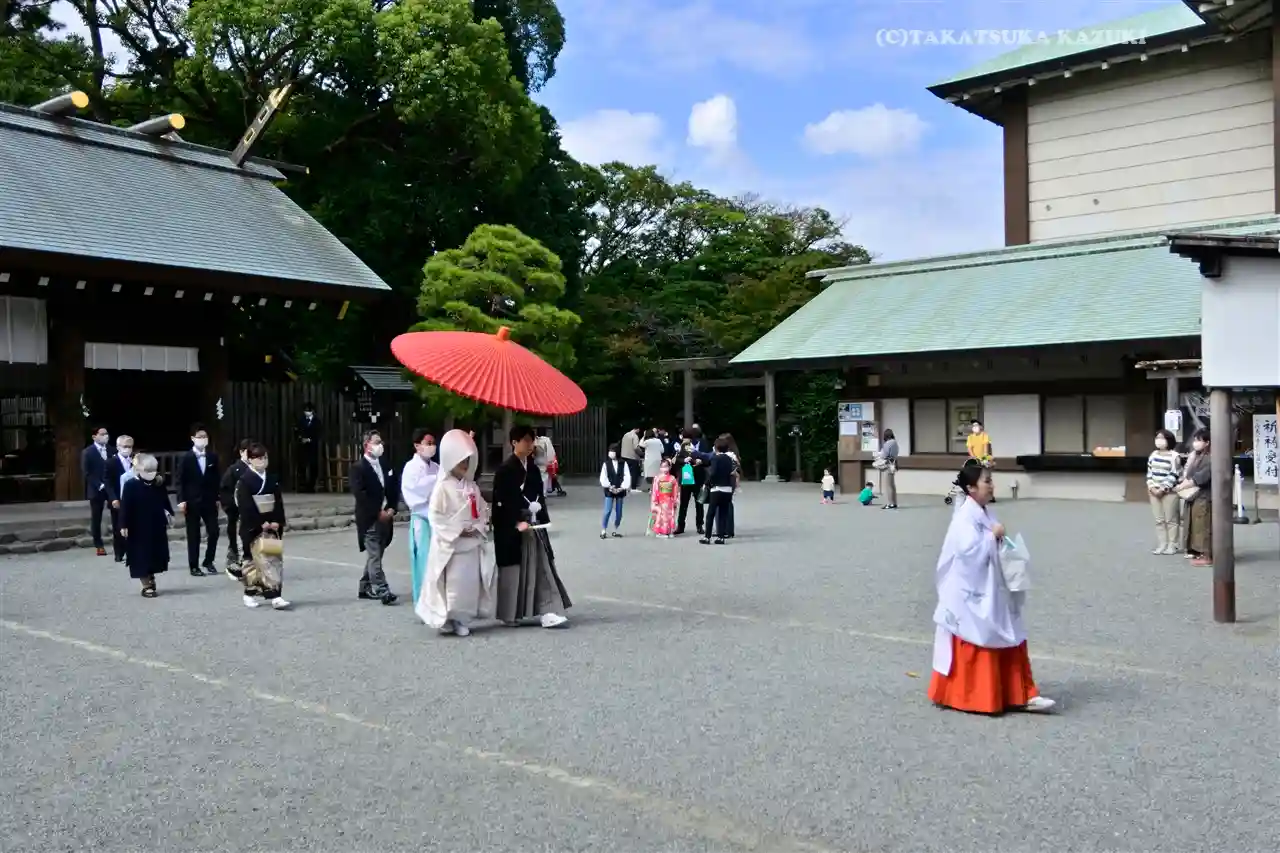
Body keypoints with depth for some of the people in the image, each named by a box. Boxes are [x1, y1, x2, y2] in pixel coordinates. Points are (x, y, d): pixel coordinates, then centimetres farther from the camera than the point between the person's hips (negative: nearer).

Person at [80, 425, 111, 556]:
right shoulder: (87, 452, -1)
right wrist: (99, 485, -15)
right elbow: (86, 473, -6)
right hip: (96, 490, -2)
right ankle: (99, 546, 13)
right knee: (96, 518, 5)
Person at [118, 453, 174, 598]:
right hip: (138, 528, -4)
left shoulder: (160, 484, 2)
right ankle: (146, 586, 6)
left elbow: (165, 502, 13)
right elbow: (125, 506, -12)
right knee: (141, 557, -1)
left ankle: (150, 579, 34)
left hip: (157, 527, 4)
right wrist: (123, 525, -14)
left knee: (156, 556, 12)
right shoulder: (131, 485, -11)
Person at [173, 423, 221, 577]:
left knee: (214, 532, 0)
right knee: (193, 535, 3)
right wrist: (181, 500, -13)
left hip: (209, 501, 3)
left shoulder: (213, 456, 4)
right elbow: (178, 480, -6)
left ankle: (208, 561, 17)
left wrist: (217, 498, 5)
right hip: (192, 502, -3)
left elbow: (216, 479, 9)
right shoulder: (185, 458, -5)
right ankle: (194, 566, 12)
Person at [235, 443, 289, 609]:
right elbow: (246, 506, -12)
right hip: (253, 527, -5)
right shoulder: (245, 480, -6)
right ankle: (250, 592, 9)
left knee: (275, 559, 0)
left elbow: (278, 502, 9)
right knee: (252, 560, 1)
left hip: (272, 525, 5)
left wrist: (277, 522, -4)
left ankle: (275, 595, 1)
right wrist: (261, 523, -16)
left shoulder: (273, 479, 9)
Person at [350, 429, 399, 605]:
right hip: (369, 520, -6)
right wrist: (378, 512, -16)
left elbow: (393, 491, 15)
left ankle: (365, 588, 21)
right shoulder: (358, 467, -6)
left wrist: (391, 509, -2)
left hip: (385, 518, 7)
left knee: (374, 555, 12)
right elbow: (360, 494, -15)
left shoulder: (386, 466, 14)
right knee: (374, 556, -8)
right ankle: (382, 591, -13)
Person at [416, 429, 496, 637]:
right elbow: (435, 515, -13)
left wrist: (478, 527, -4)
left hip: (472, 543, 6)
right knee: (452, 584, -3)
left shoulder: (471, 486, 10)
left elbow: (482, 510, 15)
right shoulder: (442, 487, -9)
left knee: (471, 583, 7)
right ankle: (446, 620, 11)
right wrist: (457, 531, -16)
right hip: (450, 545, -6)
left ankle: (462, 620, 18)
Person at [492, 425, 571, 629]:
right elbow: (501, 501, -16)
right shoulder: (505, 470, -11)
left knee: (541, 568, 1)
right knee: (514, 570, 3)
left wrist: (542, 518, 8)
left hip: (534, 525, 7)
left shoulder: (533, 468, 10)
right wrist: (517, 522, -23)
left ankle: (547, 612, 0)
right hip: (511, 528, -7)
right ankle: (510, 615, 16)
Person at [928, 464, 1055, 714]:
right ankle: (968, 698, 13)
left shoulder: (984, 514, 11)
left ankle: (1021, 696, 17)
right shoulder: (965, 517, -18)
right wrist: (993, 536, -19)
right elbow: (970, 550, -29)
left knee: (1008, 643, 11)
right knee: (973, 647, 0)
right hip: (971, 594, -10)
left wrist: (1000, 540, 1)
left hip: (990, 592, 10)